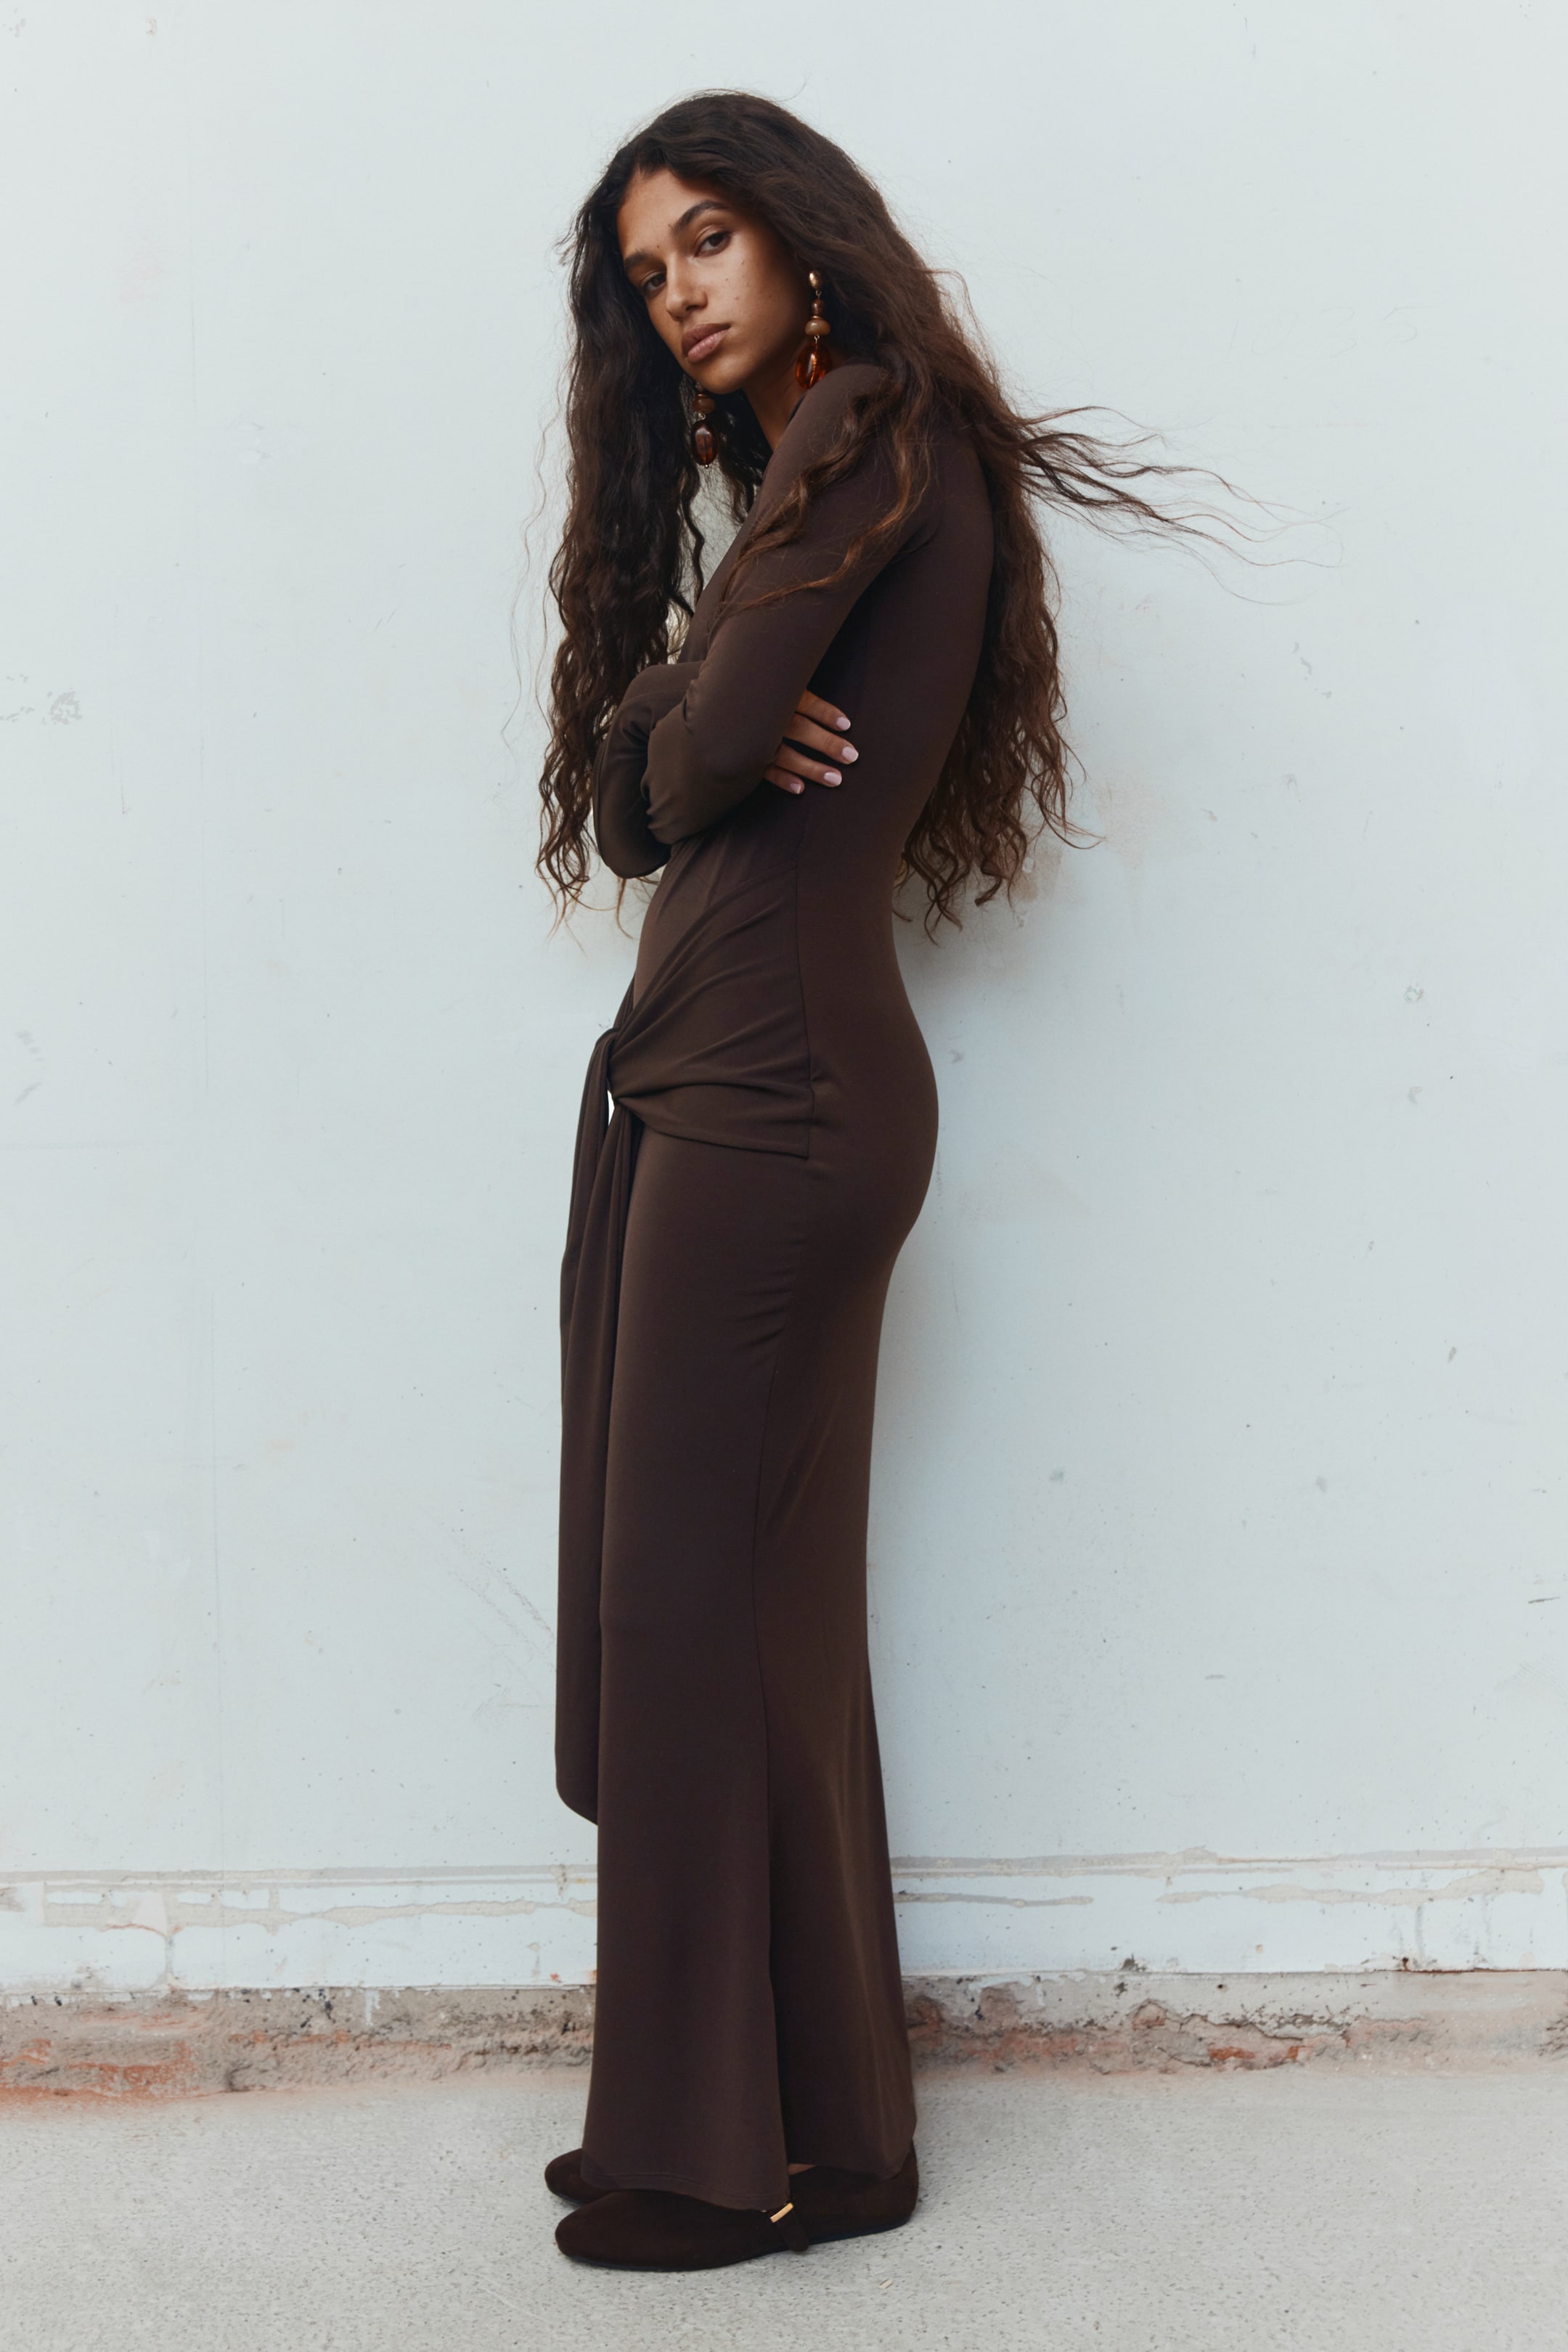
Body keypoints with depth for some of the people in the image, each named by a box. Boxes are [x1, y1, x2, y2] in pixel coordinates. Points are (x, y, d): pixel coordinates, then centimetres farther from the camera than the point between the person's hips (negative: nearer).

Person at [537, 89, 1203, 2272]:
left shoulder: (864, 438, -7)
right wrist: (698, 724, -5)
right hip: (687, 1080, 10)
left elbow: (699, 758, -16)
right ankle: (722, 2107, 23)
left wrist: (695, 735, 5)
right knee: (699, 1602, 11)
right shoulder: (791, 472, 23)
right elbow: (631, 791, 15)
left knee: (702, 1602, -4)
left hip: (775, 1086, -10)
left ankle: (757, 2151, 10)